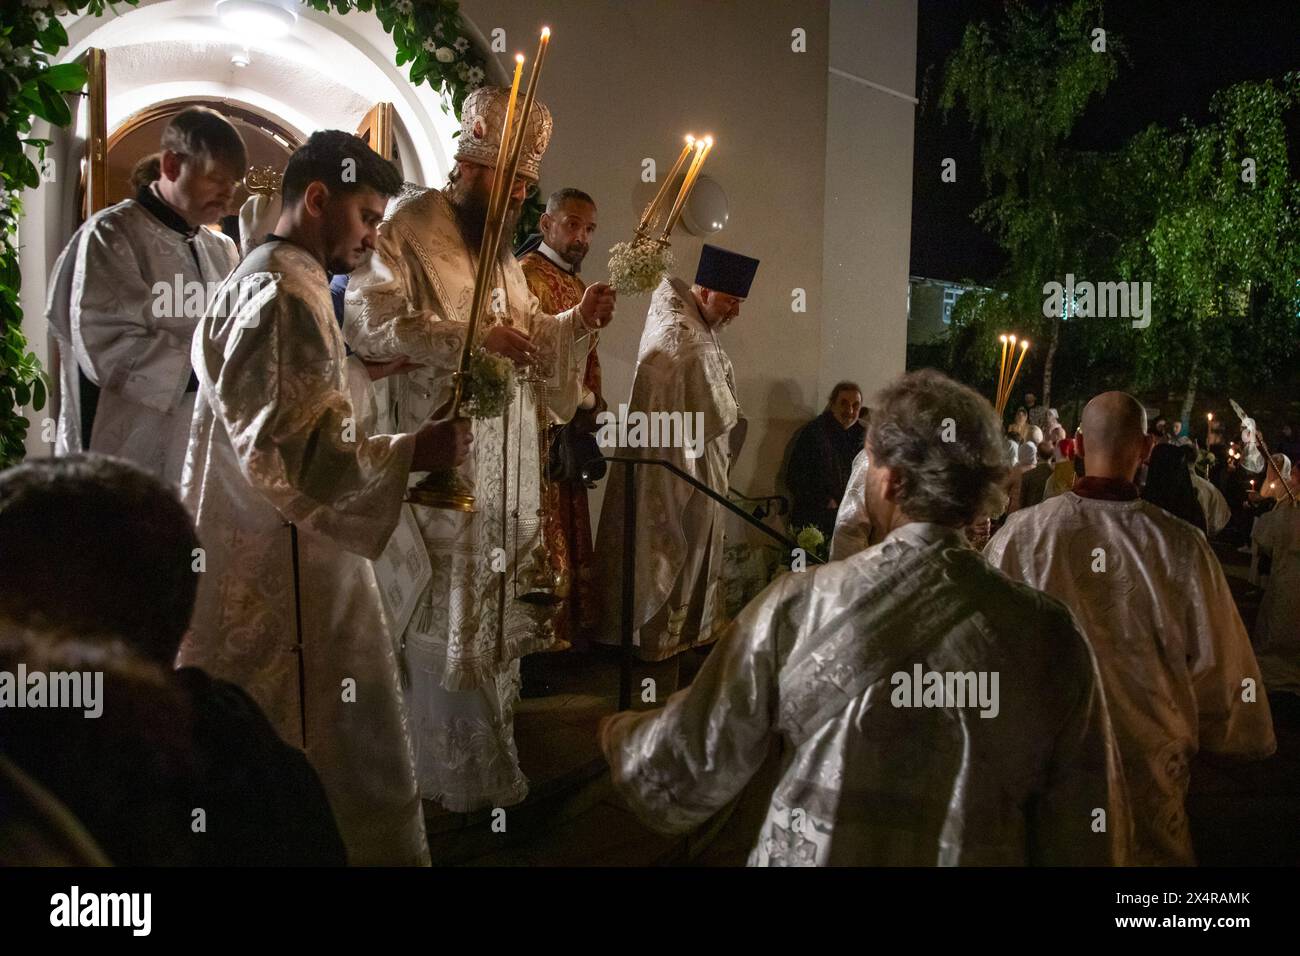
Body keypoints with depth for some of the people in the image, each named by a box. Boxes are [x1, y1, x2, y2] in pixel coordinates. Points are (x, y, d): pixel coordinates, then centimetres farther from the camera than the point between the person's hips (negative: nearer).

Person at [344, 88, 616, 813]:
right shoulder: (408, 227, -6)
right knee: (445, 616, -3)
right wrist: (472, 338, -25)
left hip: (505, 467, 8)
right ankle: (452, 778, 11)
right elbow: (367, 321, -20)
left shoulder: (500, 248, 19)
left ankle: (489, 764, 27)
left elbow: (529, 338, 25)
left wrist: (576, 322, 6)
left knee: (495, 608, 13)